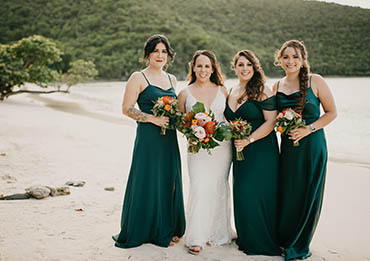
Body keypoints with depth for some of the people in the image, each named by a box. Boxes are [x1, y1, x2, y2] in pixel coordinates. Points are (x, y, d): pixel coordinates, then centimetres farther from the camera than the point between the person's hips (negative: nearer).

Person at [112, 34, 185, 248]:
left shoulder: (172, 79, 15)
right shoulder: (138, 78, -3)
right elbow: (127, 109, -7)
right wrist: (152, 118, -17)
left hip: (170, 137, 6)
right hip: (148, 137, -6)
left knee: (169, 181, 10)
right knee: (149, 182, 0)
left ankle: (167, 229, 24)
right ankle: (147, 230, 15)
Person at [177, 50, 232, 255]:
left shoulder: (222, 91, 7)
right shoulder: (185, 94, 4)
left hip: (222, 147, 2)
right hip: (198, 148, -2)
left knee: (219, 188, 8)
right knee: (199, 188, -10)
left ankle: (216, 232, 24)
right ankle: (196, 238, 1)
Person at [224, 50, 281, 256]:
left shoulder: (262, 91, -9)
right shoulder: (232, 92, 12)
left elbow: (271, 122, -15)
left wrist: (249, 140, -21)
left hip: (261, 152, -6)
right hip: (240, 152, 7)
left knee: (257, 194, -4)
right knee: (242, 195, 10)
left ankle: (263, 242, 13)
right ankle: (246, 239, 26)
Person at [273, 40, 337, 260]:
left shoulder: (315, 81, -6)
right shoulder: (277, 87, 7)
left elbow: (332, 112, -4)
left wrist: (308, 129, -14)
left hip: (312, 145, -3)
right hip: (288, 147, 3)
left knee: (309, 195, 6)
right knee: (287, 194, 7)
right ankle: (285, 239, 29)